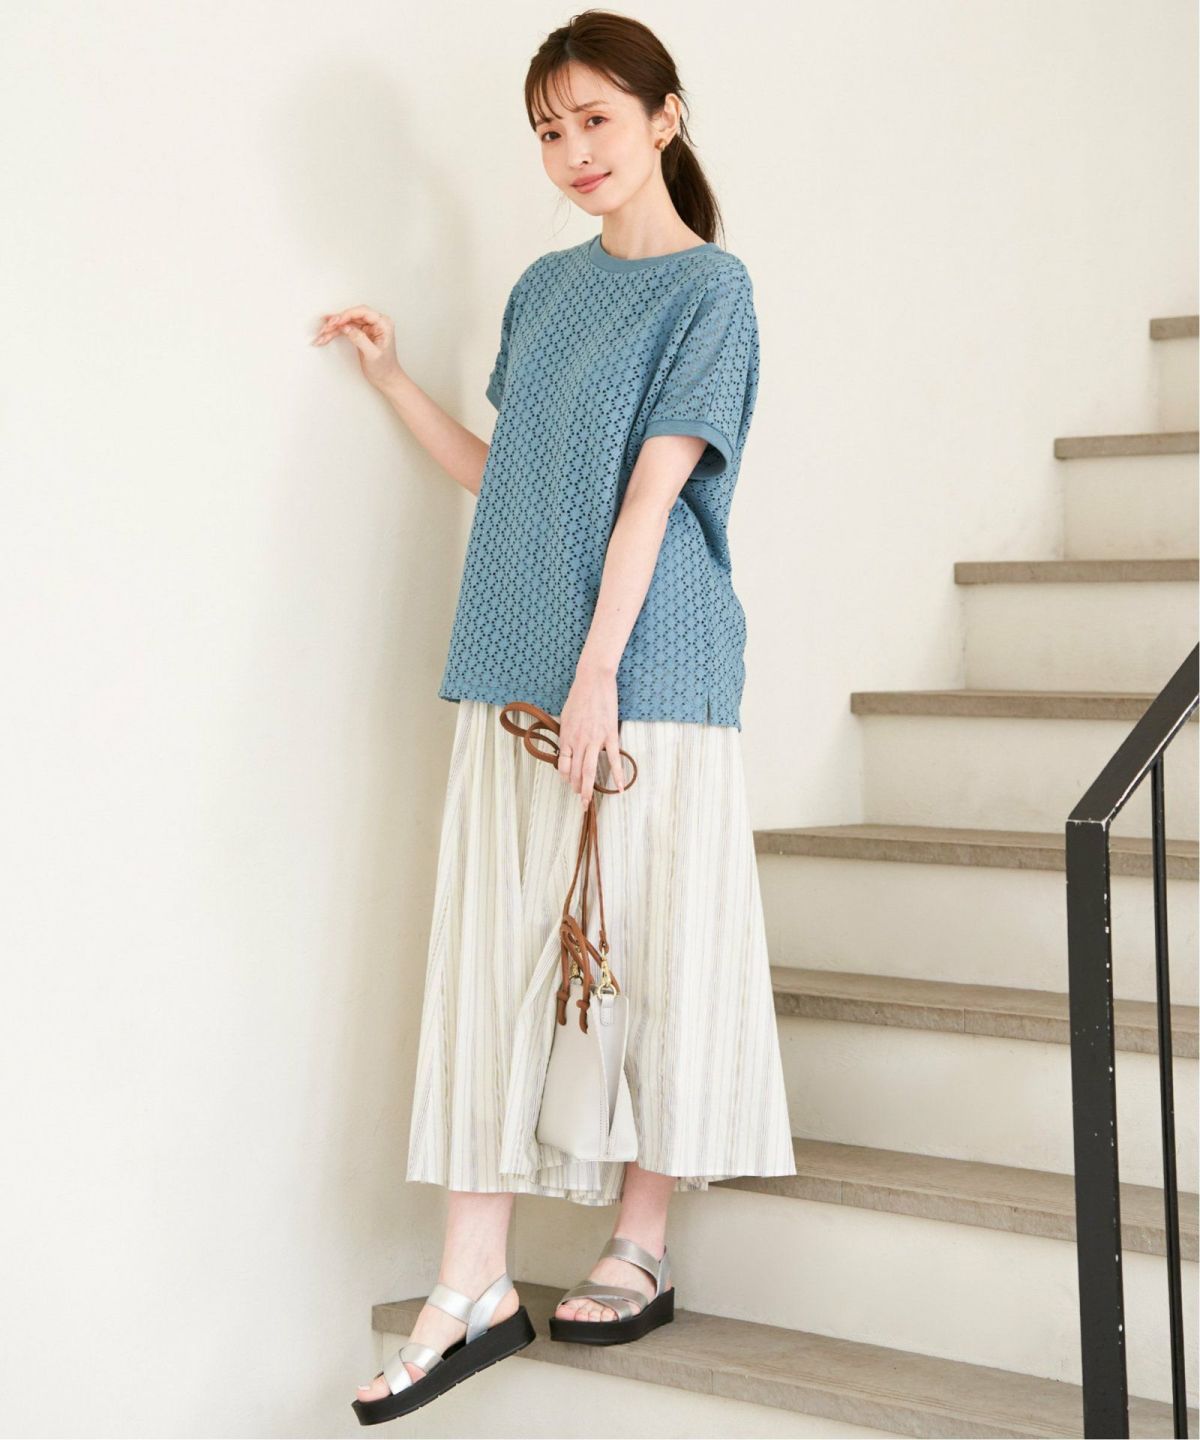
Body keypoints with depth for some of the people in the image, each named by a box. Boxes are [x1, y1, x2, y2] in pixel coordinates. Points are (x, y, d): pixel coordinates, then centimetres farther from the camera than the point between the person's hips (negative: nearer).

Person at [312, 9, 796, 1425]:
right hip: (512, 671, 6)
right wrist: (393, 378, 13)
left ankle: (639, 1250, 18)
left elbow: (655, 488, -12)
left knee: (645, 950, 3)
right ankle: (473, 1286, 7)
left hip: (648, 672, -6)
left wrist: (598, 673, -18)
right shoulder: (543, 287, 16)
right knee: (493, 958, 2)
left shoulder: (709, 286, -2)